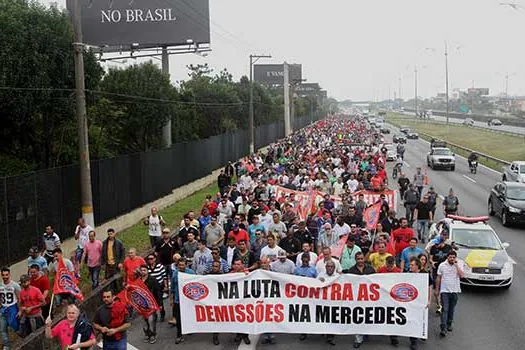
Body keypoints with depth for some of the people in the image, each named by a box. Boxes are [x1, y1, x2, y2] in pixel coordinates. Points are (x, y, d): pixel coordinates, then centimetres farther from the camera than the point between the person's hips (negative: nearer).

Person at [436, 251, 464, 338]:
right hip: (444, 291, -2)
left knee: (451, 310, 13)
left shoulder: (459, 265, 2)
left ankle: (449, 324, 31)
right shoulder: (442, 265, 2)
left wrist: (456, 265, -15)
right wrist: (437, 289, 9)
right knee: (445, 310, -10)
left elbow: (462, 275, -16)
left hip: (455, 291, 2)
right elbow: (438, 278, 9)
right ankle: (443, 328, -16)